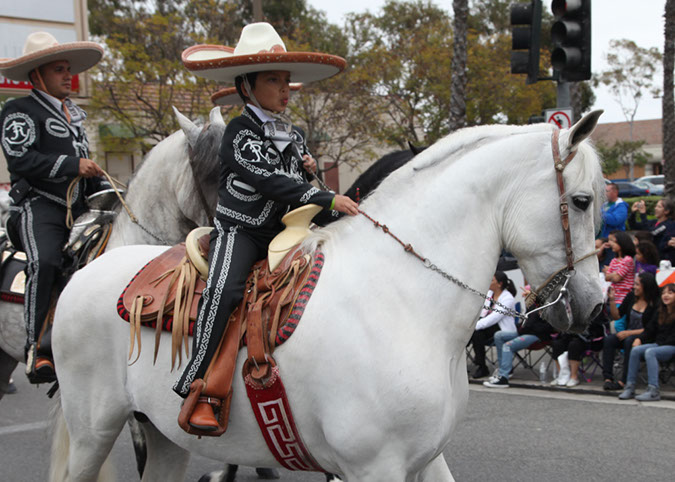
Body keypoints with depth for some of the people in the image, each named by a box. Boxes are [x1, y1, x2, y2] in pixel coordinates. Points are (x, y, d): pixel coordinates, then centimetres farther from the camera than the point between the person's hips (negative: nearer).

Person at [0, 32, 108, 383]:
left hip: (77, 209, 8)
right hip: (38, 206, -8)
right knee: (45, 263, -32)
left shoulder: (72, 115, 26)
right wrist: (72, 165, -17)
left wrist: (109, 192, 19)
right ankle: (37, 351, -32)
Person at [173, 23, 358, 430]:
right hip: (239, 230, -7)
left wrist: (310, 171, 2)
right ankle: (196, 390, -32)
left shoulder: (296, 136, 15)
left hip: (283, 232, 7)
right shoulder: (240, 133, -8)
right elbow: (267, 181, -22)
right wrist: (328, 199, -28)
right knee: (224, 289, -32)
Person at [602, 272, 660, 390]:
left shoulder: (655, 303, -11)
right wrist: (612, 300, -4)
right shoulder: (631, 296, 7)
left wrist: (629, 333, -20)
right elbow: (617, 316, 12)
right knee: (608, 339, -23)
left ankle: (624, 381, -33)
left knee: (629, 342, -36)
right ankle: (608, 378, -29)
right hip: (627, 334, 6)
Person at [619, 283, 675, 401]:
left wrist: (661, 345, -16)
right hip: (658, 344, 7)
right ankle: (630, 386, -23)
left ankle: (653, 390, -39)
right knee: (635, 350, -19)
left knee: (650, 352, -33)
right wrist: (639, 338, -2)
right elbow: (649, 329, 16)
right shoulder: (659, 313, 20)